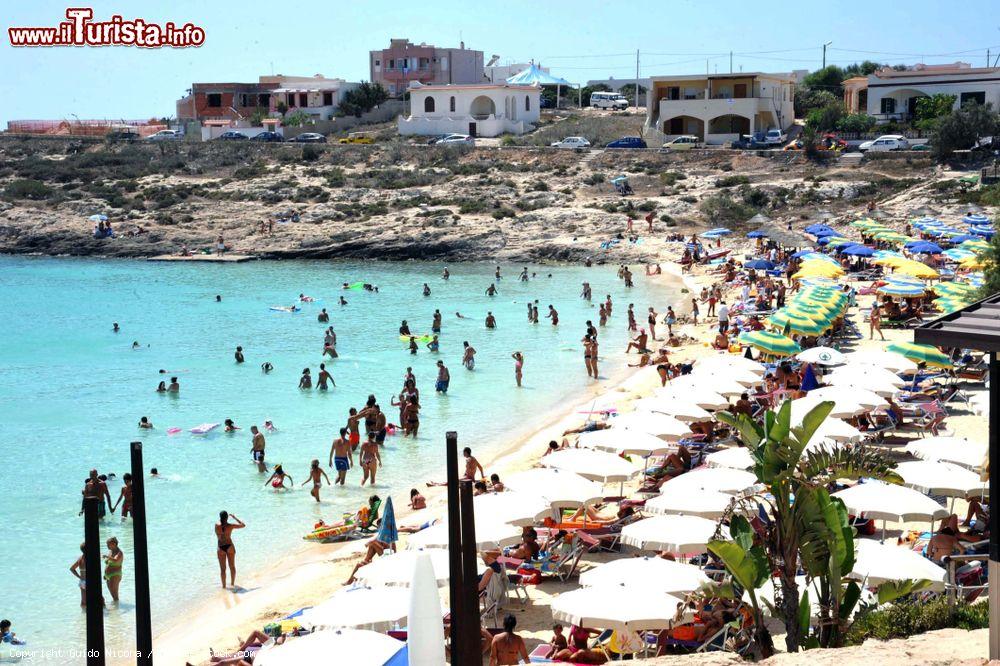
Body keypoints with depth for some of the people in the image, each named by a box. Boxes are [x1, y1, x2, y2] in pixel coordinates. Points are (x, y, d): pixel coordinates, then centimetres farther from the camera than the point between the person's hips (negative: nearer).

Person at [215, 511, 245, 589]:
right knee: (232, 566, 16)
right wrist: (234, 518, 10)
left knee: (222, 568, 8)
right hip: (230, 546, 0)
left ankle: (224, 585, 10)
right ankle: (232, 583, 26)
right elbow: (243, 525, 3)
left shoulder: (217, 525, -9)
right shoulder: (230, 525, -10)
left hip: (221, 548, 0)